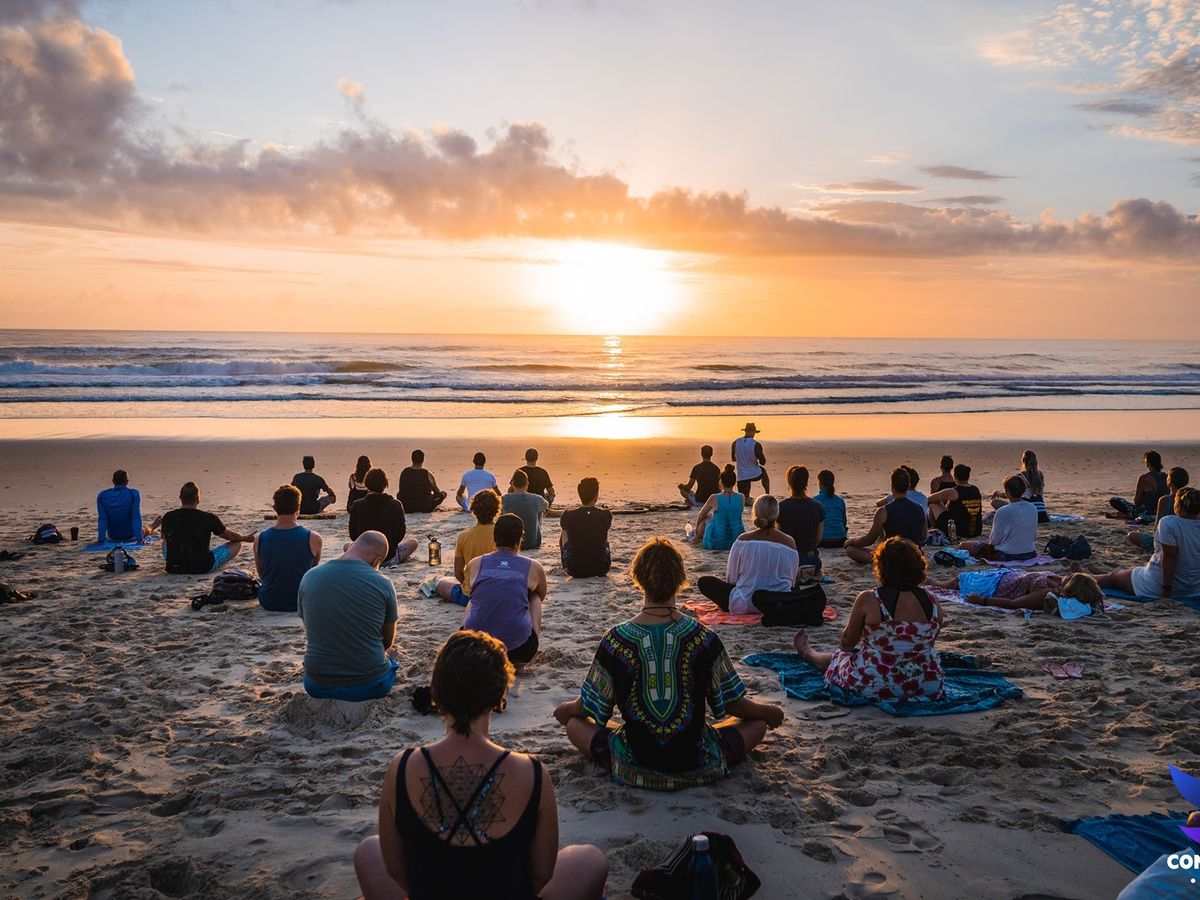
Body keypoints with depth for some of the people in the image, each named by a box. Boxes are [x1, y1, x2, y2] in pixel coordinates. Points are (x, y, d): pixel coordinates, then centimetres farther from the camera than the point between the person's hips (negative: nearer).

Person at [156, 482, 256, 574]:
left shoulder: (168, 518, -7)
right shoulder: (208, 518, -15)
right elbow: (229, 536, 4)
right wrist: (246, 538, 25)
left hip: (173, 569, 5)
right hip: (202, 568, -5)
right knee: (237, 544, 12)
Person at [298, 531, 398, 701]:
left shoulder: (309, 578, -6)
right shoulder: (382, 584, -14)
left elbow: (309, 631, 8)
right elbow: (388, 640, 1)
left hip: (317, 687, 2)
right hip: (369, 686, -2)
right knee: (391, 664, 33)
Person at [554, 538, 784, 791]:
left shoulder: (615, 640, -15)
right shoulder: (704, 638, -15)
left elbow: (589, 707, -3)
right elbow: (733, 703, -3)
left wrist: (564, 709, 21)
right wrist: (769, 711, 18)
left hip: (634, 767, -1)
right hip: (697, 766, 2)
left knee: (574, 723, 22)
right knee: (758, 722, 22)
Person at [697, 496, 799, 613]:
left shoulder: (743, 540, -12)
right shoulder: (789, 542, -8)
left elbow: (731, 578, -3)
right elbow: (792, 581, 3)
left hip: (744, 606, -2)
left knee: (704, 581, 15)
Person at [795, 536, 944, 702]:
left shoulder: (868, 600, -17)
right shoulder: (933, 603, -7)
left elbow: (847, 643, -2)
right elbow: (928, 644, 10)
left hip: (873, 687, -3)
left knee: (838, 658, 28)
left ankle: (807, 652, 58)